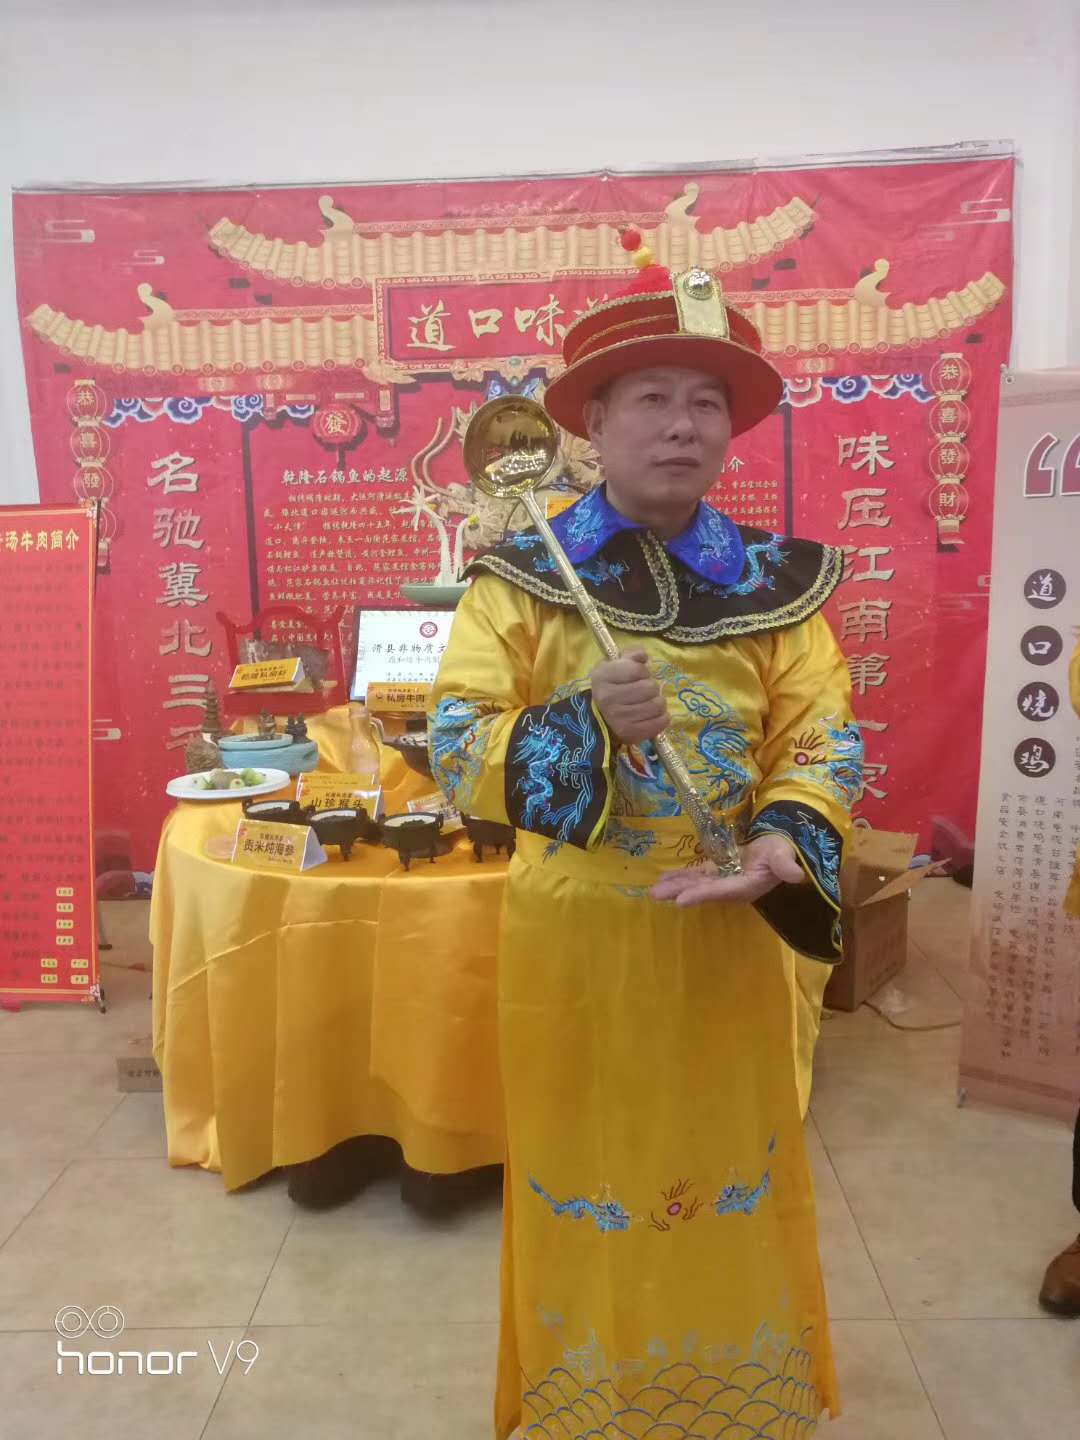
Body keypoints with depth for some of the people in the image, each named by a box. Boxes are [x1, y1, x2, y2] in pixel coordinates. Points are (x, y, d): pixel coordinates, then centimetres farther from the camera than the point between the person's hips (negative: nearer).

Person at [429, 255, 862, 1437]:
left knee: (729, 1174, 17)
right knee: (587, 1176, 13)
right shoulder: (519, 577, -6)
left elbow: (822, 738, -2)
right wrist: (584, 719, -28)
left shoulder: (774, 583, 0)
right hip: (573, 931, -2)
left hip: (726, 933, 2)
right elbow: (452, 747, -11)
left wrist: (786, 842, -22)